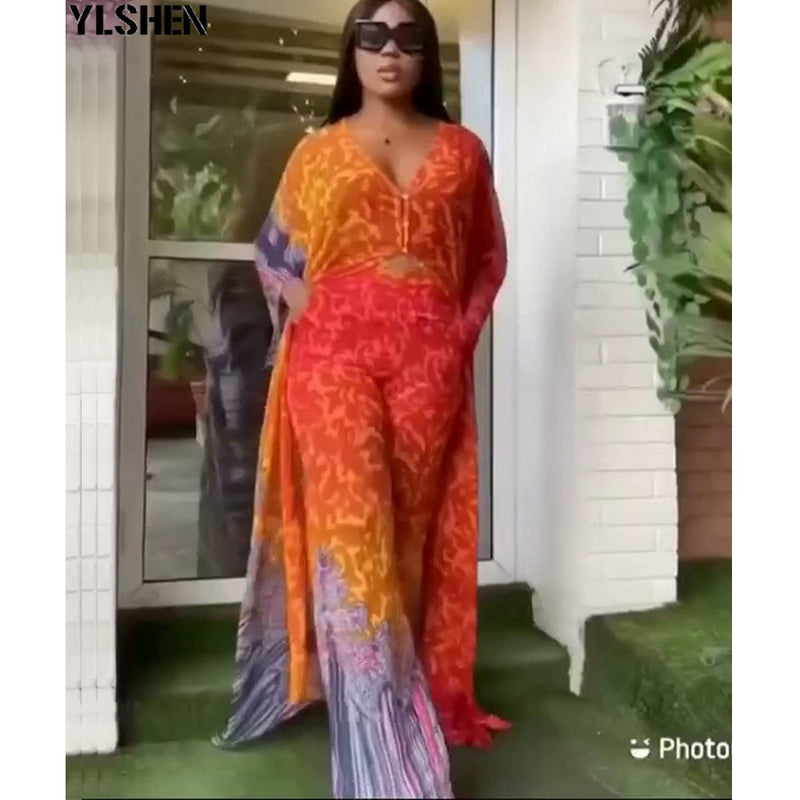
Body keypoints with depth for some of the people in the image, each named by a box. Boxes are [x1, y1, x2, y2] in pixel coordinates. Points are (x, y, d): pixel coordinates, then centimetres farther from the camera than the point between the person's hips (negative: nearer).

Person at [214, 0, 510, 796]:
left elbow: (489, 255, 18)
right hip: (336, 351, -1)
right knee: (351, 527, -11)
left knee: (411, 528, 4)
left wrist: (463, 329, 5)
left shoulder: (461, 150, 13)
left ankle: (400, 686, 22)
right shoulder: (318, 151, 11)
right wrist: (305, 306, 2)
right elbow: (273, 250, 18)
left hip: (430, 356, 2)